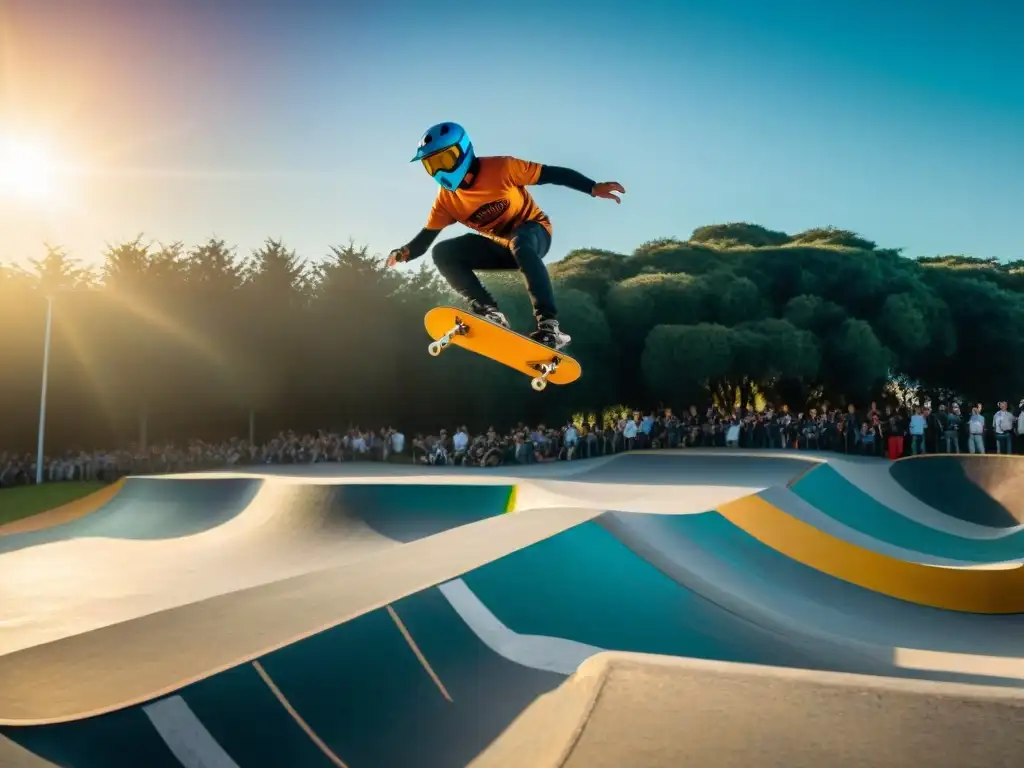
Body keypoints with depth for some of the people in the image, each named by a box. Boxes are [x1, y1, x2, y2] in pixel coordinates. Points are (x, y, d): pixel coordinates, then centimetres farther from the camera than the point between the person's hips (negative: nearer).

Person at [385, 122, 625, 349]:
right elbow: (425, 237, -8)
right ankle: (490, 312, -22)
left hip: (533, 231, -5)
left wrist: (593, 188, -31)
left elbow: (554, 174, -20)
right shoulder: (446, 200, -9)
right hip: (498, 246, 5)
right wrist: (405, 252, -30)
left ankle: (549, 325, -44)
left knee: (518, 242, -41)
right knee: (443, 253, -13)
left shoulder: (501, 168, -22)